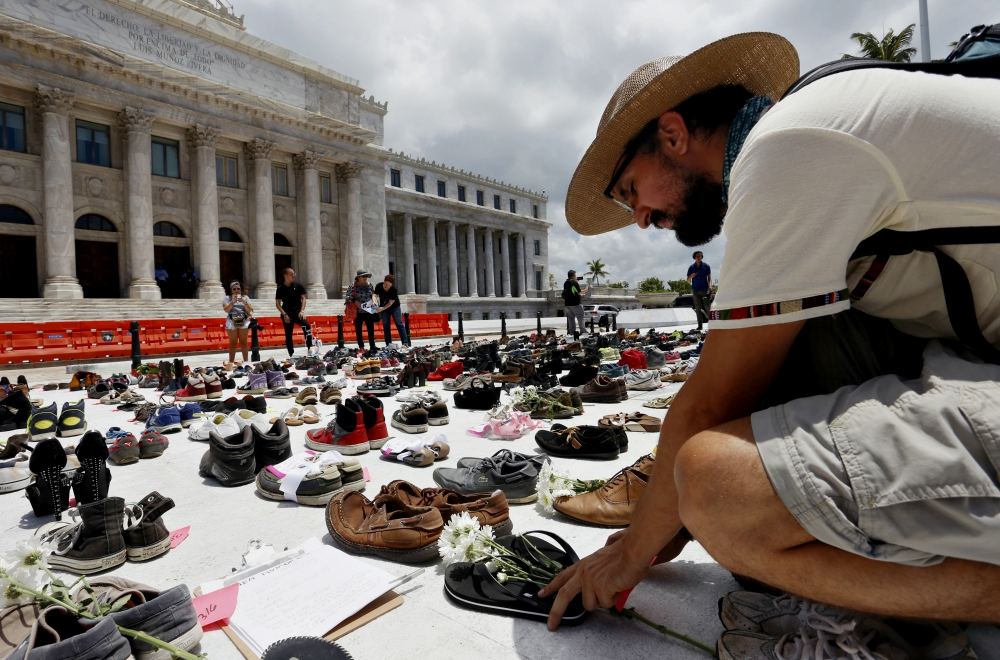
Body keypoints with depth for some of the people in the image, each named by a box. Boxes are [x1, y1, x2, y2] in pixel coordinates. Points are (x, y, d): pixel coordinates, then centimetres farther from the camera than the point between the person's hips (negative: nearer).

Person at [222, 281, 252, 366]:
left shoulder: (245, 298, 12)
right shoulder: (227, 298, 7)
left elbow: (249, 310, 3)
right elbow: (226, 310, -5)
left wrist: (244, 302, -11)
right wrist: (232, 302, -17)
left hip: (244, 322, 1)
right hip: (232, 322, -1)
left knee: (243, 342, 4)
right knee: (233, 343, -1)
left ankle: (246, 361, 8)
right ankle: (231, 362, 2)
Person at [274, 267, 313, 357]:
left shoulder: (298, 286, 3)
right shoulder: (280, 289, 2)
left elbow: (303, 298, 5)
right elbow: (277, 304, 3)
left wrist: (302, 311, -8)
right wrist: (284, 314, -8)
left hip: (298, 312, -1)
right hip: (287, 314, 1)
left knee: (306, 326, -28)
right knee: (288, 335, 3)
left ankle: (309, 347, -25)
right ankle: (291, 354, 13)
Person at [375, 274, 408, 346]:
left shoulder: (394, 290, -29)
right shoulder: (379, 286, -20)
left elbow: (390, 303, -26)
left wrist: (382, 309, -38)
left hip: (394, 306, -3)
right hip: (383, 307, 4)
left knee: (399, 324, -8)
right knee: (385, 325, 2)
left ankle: (405, 343, -10)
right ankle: (388, 344, 7)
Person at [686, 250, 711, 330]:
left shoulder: (706, 266, 7)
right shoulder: (691, 267, 11)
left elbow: (709, 278, 6)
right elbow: (688, 280, 11)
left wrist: (710, 286, -12)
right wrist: (691, 276, -11)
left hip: (704, 289, -2)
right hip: (695, 290, 2)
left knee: (707, 306, -10)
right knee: (698, 308, 1)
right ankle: (700, 325, 2)